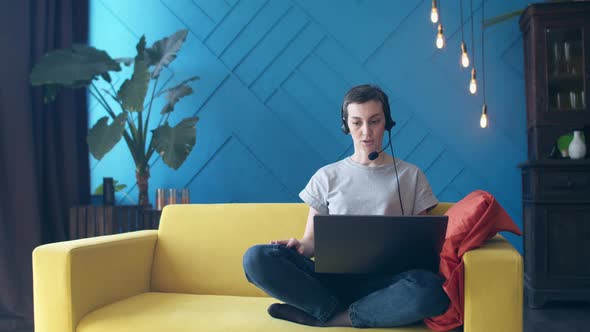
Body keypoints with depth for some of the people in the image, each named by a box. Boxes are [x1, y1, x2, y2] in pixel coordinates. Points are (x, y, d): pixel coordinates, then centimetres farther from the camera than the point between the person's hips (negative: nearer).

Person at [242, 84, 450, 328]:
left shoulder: (410, 176, 12)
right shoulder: (327, 177, 13)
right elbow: (312, 240, 13)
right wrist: (300, 247, -11)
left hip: (385, 281, 0)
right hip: (332, 278, 0)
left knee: (431, 288, -36)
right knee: (256, 258, -24)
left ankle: (324, 315, -21)